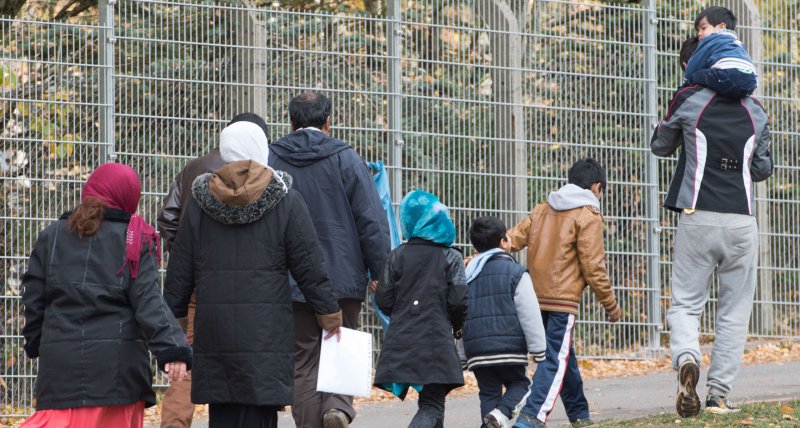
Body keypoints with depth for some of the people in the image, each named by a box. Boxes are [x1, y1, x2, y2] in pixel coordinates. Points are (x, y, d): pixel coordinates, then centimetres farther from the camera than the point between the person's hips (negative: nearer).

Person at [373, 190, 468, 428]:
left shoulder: (397, 257, 3)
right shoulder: (451, 258, -1)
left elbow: (384, 301, 1)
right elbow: (458, 301, -6)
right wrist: (457, 326, 15)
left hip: (401, 339, 3)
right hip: (437, 341, -3)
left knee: (432, 400, 18)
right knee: (432, 404, -3)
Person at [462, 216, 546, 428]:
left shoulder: (467, 274, 13)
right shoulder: (515, 273, -3)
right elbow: (530, 315, -6)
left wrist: (464, 355, 22)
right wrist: (539, 350, 0)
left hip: (476, 349, 4)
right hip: (509, 347, -4)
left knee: (489, 392, 11)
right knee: (518, 384, 13)